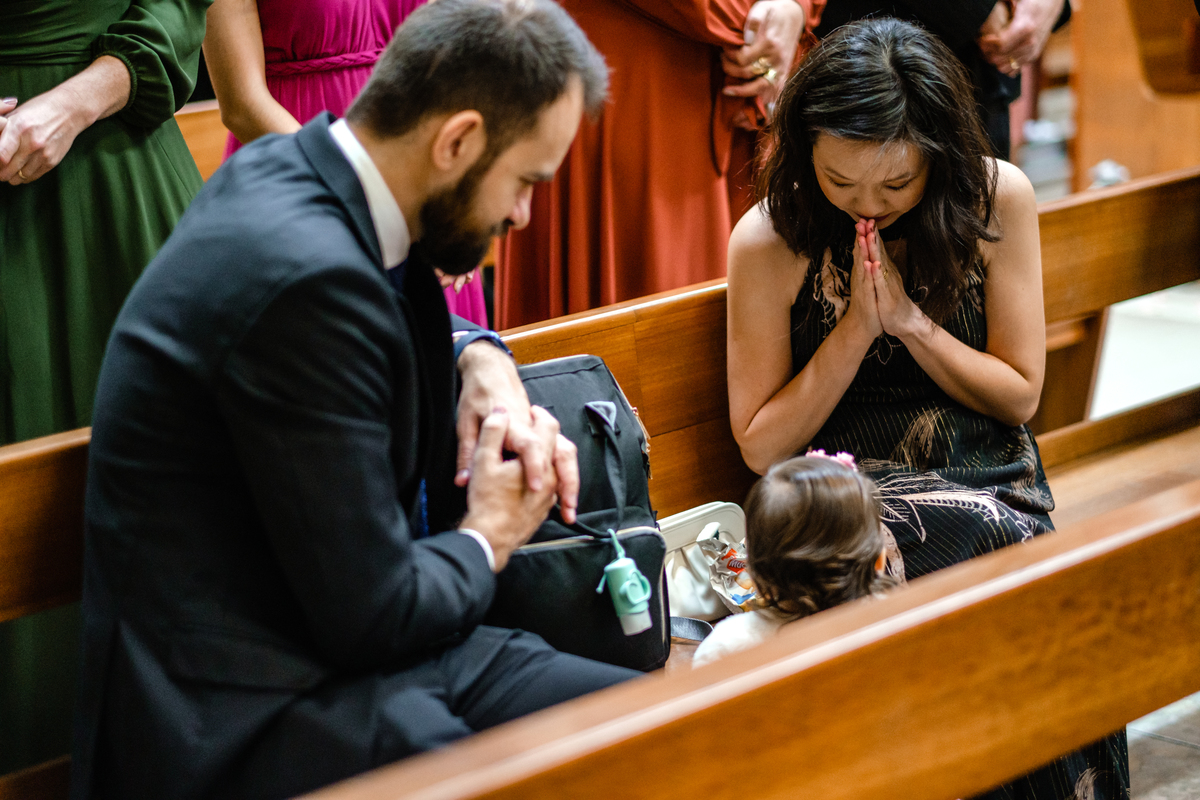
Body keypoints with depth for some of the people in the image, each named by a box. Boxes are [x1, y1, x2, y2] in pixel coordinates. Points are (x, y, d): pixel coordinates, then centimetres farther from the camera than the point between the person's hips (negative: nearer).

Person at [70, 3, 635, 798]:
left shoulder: (296, 166, 4)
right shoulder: (308, 276, -25)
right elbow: (373, 616, -21)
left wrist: (481, 361, 7)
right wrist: (487, 538, -1)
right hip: (240, 721, -10)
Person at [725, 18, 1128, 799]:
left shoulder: (998, 199, -3)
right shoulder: (769, 241, -7)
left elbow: (1019, 396, 4)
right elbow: (762, 446, -3)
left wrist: (909, 319, -12)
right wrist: (857, 326, -13)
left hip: (989, 477, 2)